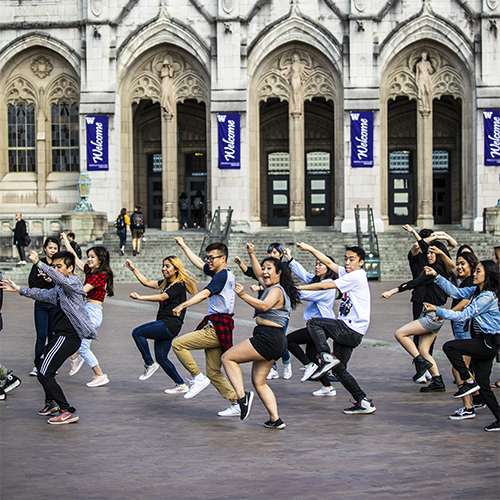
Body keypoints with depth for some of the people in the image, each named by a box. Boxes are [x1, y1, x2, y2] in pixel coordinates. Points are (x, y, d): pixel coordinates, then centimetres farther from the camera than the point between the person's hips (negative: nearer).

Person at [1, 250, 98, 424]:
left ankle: (68, 412, -17)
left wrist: (39, 263, -39)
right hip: (61, 336, 11)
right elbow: (45, 294, 29)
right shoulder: (60, 288, 18)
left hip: (67, 337, -11)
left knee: (44, 374, -15)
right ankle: (51, 403, 42)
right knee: (40, 362, 30)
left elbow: (60, 279, -32)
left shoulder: (74, 282, -11)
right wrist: (19, 289, 28)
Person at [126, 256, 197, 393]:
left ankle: (149, 364, -3)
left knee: (137, 333, -13)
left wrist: (140, 297, -28)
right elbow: (147, 282, 21)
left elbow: (161, 297, -22)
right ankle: (181, 385, 12)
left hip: (170, 324, -10)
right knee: (161, 358, 7)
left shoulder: (178, 285, -11)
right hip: (164, 325, 10)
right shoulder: (166, 283, 17)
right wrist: (133, 269, 16)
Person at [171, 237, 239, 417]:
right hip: (215, 328, 10)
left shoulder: (223, 275, -11)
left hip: (217, 328, -10)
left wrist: (183, 305, -33)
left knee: (178, 344, -12)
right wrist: (183, 246, 39)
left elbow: (204, 294, -25)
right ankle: (236, 405, 7)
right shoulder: (221, 273, 19)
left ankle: (198, 378, -9)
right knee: (213, 373, 9)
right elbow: (198, 263, 33)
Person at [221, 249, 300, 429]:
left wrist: (244, 296, -40)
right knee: (259, 382, 10)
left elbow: (264, 306, -32)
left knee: (228, 358, -6)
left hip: (268, 338, -10)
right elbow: (259, 275, 37)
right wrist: (251, 255, 34)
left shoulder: (276, 291, -11)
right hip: (275, 342, 10)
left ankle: (242, 396, -19)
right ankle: (275, 419, 4)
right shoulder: (273, 288, 19)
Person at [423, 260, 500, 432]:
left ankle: (469, 381, -9)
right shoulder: (476, 291, 11)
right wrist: (436, 276, 9)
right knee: (482, 384, 8)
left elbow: (464, 315, -18)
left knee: (449, 347, -18)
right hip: (482, 341, 9)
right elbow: (455, 292, 17)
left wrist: (437, 310, -17)